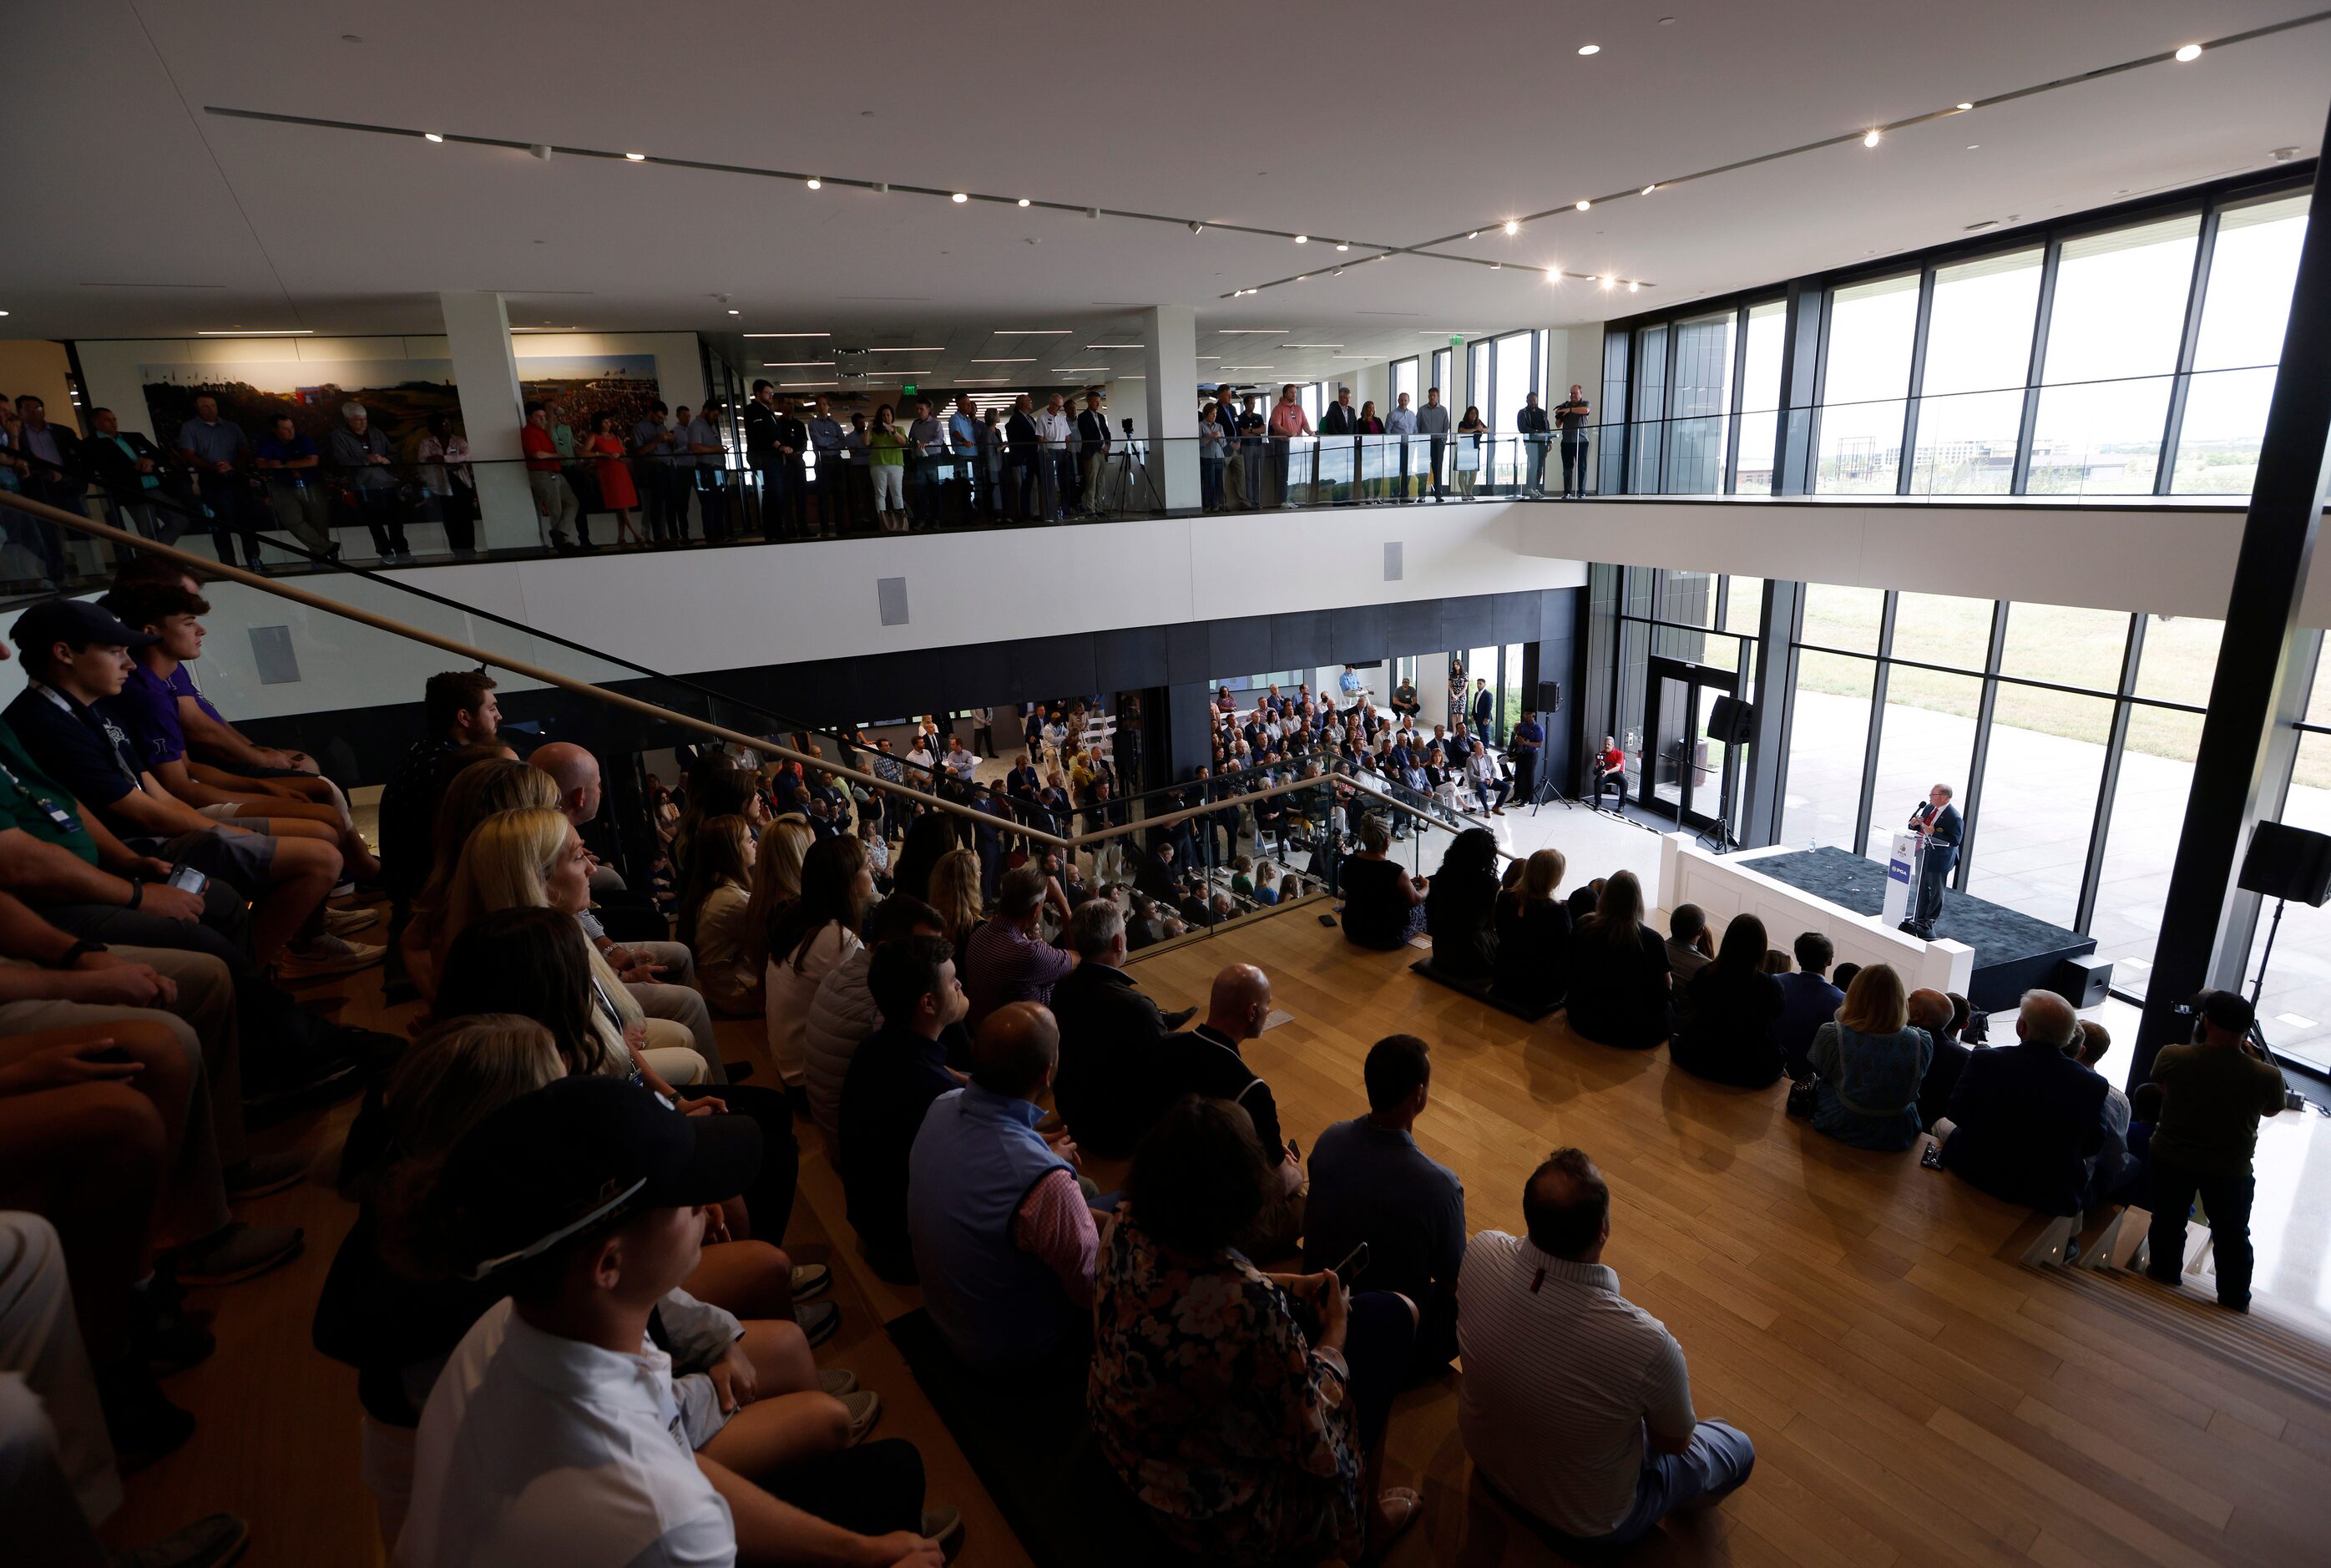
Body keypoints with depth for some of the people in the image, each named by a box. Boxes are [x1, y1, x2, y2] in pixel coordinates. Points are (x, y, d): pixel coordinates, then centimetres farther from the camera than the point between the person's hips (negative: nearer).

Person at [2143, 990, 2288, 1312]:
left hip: (2171, 1160, 0)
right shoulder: (2267, 1076, -22)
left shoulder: (2171, 1056, -23)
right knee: (2232, 1236, 22)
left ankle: (2165, 1274, 42)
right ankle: (2235, 1301, 38)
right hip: (2231, 1171, 0)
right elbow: (2272, 1110, 2)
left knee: (2169, 1220, 22)